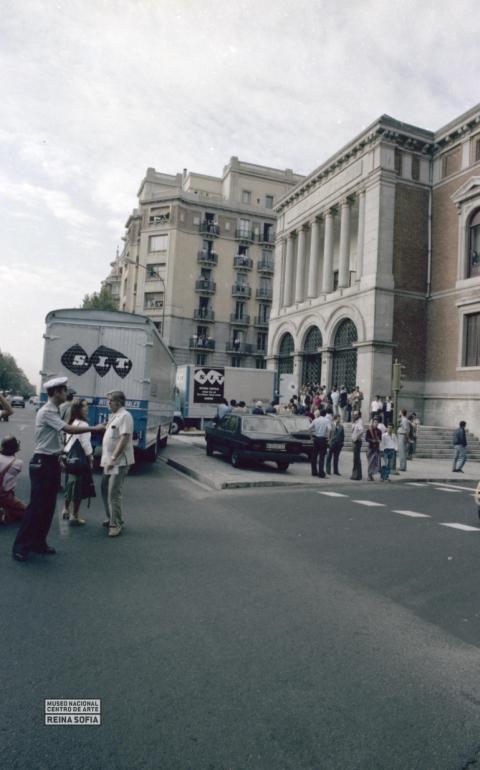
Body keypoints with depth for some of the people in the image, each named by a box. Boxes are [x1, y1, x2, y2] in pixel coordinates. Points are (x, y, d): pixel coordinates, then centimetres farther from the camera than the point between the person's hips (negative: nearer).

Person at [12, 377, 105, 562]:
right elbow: (70, 429, -24)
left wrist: (58, 458, 13)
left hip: (52, 462, 9)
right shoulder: (46, 412, -17)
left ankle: (38, 542, 22)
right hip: (42, 463, -9)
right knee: (36, 505, -4)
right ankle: (21, 546, 6)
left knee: (48, 506, 12)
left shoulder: (54, 412, 11)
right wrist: (95, 428, -16)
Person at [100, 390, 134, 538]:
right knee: (105, 490, 17)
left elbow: (124, 439, -22)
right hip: (109, 461, 10)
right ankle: (111, 518, 31)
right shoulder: (113, 416, 15)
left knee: (113, 494, -8)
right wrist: (107, 458, 15)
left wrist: (113, 458, -24)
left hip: (119, 462, -10)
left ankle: (116, 524, 2)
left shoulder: (124, 416, -15)